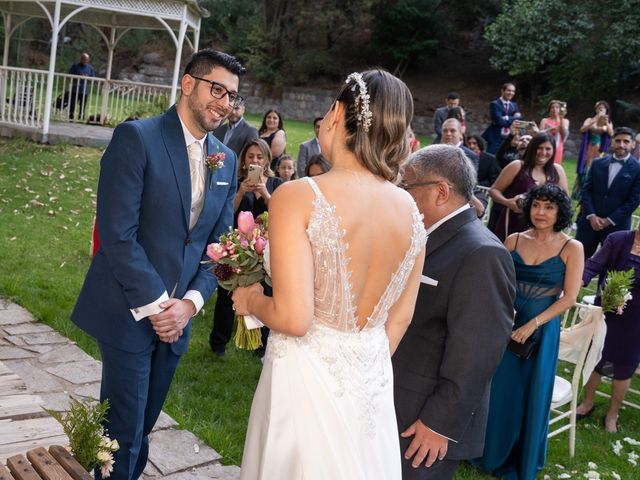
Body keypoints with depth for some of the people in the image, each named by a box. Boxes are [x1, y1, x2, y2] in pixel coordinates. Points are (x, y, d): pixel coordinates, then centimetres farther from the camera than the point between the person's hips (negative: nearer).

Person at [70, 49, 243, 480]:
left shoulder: (227, 160, 8)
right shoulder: (136, 137, -11)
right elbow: (117, 233, -17)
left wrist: (190, 303, -6)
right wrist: (155, 304, -16)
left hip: (177, 316, 5)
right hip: (129, 312, -5)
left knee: (143, 425, 18)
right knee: (124, 430, 5)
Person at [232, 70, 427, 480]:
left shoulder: (299, 196, -20)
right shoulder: (410, 210, -4)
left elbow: (294, 318, -24)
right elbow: (400, 319, 6)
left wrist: (251, 300, -3)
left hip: (309, 379, -5)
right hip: (372, 383, 5)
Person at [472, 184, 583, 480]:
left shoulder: (571, 248, -7)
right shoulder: (514, 240, 0)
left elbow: (569, 297, -9)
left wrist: (532, 325, -15)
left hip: (542, 331, -2)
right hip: (506, 325, 2)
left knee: (531, 395, 11)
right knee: (498, 389, 12)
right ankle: (492, 452, 36)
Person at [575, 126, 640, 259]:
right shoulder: (598, 163, 8)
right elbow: (586, 190, 4)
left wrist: (609, 220, -11)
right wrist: (591, 215, -9)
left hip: (616, 225, -2)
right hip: (590, 221, 3)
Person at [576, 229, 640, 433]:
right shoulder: (617, 239, -11)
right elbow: (594, 265, -16)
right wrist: (579, 281, -35)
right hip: (606, 311, 0)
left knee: (623, 367, 12)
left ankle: (612, 414, 32)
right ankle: (587, 403, 38)